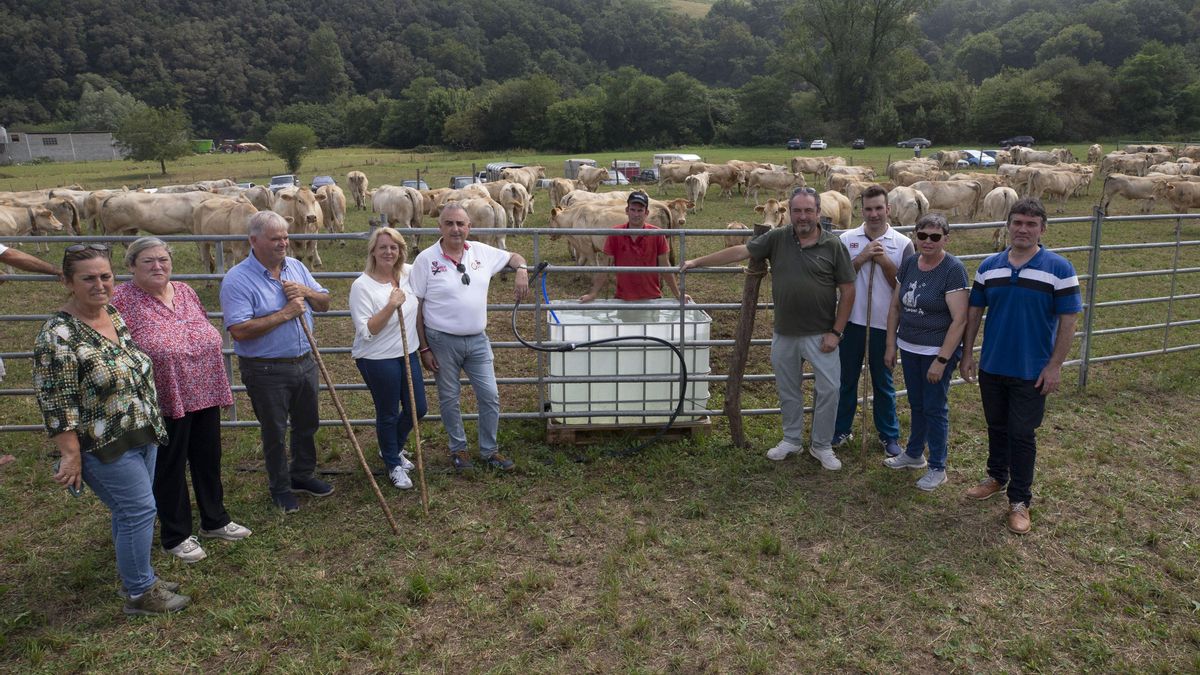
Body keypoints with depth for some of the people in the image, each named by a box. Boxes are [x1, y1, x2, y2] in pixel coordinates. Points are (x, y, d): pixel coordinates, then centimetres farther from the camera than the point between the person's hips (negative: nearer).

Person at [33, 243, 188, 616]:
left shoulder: (116, 315, 5)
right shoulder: (58, 336, -19)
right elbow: (57, 405, -19)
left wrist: (153, 423, 20)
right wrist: (71, 456, -17)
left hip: (143, 435, 8)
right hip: (105, 446, -8)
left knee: (131, 509, 18)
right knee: (138, 510, -2)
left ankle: (137, 575, 34)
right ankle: (140, 594, 12)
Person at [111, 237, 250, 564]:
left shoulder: (185, 291, 7)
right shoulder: (122, 299, -12)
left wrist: (214, 381, 17)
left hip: (205, 395, 6)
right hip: (164, 402, -6)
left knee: (209, 460, 18)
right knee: (170, 468, 9)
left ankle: (215, 520, 36)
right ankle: (176, 536, 25)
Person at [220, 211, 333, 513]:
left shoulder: (296, 267, 4)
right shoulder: (237, 279, -16)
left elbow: (324, 303, 10)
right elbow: (240, 330, -25)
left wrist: (306, 292, -11)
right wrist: (285, 314, -24)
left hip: (304, 362, 6)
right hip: (266, 371, -6)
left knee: (307, 424, 20)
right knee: (274, 432, 10)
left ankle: (302, 474, 41)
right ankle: (280, 487, 28)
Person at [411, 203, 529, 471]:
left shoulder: (481, 252, 1)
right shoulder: (426, 259, -9)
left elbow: (514, 257, 19)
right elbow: (416, 307, -6)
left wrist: (522, 271, -5)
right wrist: (424, 348, -8)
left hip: (477, 340, 3)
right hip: (442, 341, -3)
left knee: (490, 396, 6)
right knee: (449, 399, 11)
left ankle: (489, 450, 24)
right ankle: (458, 448, 31)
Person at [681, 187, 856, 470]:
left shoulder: (833, 245, -7)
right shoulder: (777, 239, -1)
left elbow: (847, 290, -4)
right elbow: (739, 251, 1)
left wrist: (836, 332, -8)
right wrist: (697, 262, 0)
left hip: (820, 335, -2)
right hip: (784, 334, 2)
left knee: (829, 389, 2)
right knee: (788, 389, 15)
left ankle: (822, 445, 21)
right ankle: (792, 439, 33)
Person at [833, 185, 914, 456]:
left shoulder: (903, 244, -4)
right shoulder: (847, 239, -1)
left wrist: (884, 261, -17)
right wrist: (862, 258, -16)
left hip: (884, 324, -1)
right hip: (852, 321, 1)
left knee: (883, 382, 12)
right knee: (847, 378, 13)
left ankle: (889, 434, 26)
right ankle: (842, 428, 28)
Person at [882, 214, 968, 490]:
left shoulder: (953, 270, -17)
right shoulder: (908, 264, 2)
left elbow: (959, 319, -19)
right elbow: (895, 306, 10)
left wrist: (942, 360, -20)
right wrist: (891, 345, 7)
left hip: (938, 351, -6)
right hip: (909, 348, 6)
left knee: (934, 408, 5)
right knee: (916, 404, 20)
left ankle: (937, 468, 20)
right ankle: (914, 454, 38)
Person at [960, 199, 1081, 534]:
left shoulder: (1059, 268, -10)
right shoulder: (989, 266, 1)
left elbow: (1068, 320, -10)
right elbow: (974, 311, 8)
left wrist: (1055, 366, -12)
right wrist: (967, 354, 5)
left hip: (1032, 371, -3)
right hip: (991, 367, 4)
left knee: (1022, 435, 4)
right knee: (996, 427, 18)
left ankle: (1020, 500, 17)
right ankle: (996, 476, 38)